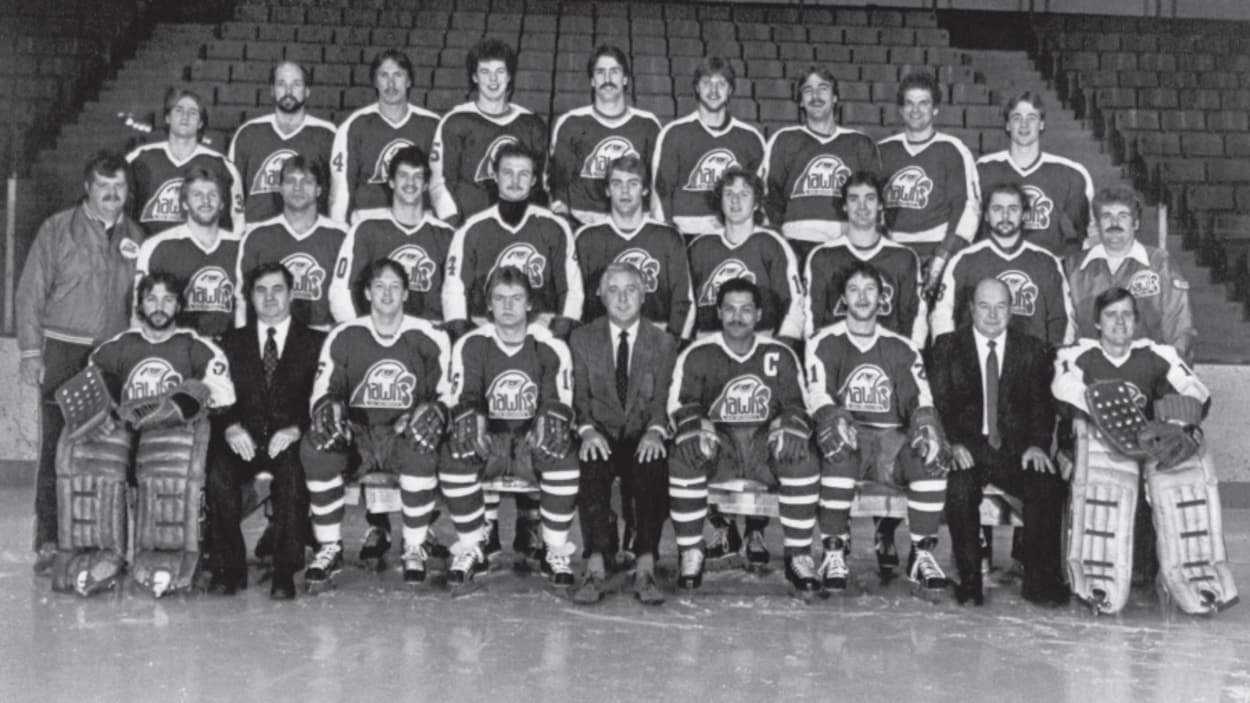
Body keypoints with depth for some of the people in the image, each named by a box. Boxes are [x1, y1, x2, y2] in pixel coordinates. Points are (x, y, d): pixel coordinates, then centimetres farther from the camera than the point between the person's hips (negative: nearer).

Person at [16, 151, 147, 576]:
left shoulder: (136, 238, 13)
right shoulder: (57, 230, 5)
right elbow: (30, 294, 3)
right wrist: (30, 351, -4)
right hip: (64, 353, -2)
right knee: (57, 449, -3)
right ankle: (49, 545, 3)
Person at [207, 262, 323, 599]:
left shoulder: (314, 343, 13)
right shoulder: (232, 342, 19)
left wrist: (296, 429, -16)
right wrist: (230, 427, -12)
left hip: (289, 441, -2)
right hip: (243, 440, 2)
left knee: (292, 468, -35)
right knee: (218, 469, -30)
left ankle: (285, 571, -28)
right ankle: (229, 568, -19)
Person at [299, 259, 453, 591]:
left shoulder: (429, 337, 3)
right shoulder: (344, 336, 5)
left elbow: (449, 395, 2)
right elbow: (322, 392, 5)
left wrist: (431, 411, -20)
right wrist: (328, 408, -19)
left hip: (406, 436, -1)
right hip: (356, 436, 2)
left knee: (421, 447, -36)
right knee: (314, 445, -28)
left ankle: (415, 549, -18)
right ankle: (329, 549, -15)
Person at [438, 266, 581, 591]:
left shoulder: (551, 347, 0)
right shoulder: (470, 345, 0)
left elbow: (558, 404, -8)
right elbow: (463, 400, -10)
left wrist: (545, 425, -32)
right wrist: (474, 425, -34)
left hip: (533, 442, 0)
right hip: (487, 442, 0)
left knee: (564, 457, -32)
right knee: (454, 456, -31)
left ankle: (556, 552, -14)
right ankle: (470, 548, -13)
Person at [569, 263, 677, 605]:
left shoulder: (663, 343, 10)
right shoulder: (582, 339, 10)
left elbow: (663, 398, 1)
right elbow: (579, 395, 3)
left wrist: (655, 431, -21)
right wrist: (588, 430, -18)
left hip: (642, 438, 0)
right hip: (601, 435, 0)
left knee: (652, 466, -33)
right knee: (592, 466, -34)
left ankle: (645, 569, -34)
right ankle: (596, 568, -35)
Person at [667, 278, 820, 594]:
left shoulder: (780, 355, 7)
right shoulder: (698, 354, 2)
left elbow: (796, 405, 7)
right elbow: (681, 405, -2)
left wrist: (788, 428, -17)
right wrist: (698, 428, -24)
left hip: (765, 442, 1)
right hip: (715, 444, -1)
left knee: (803, 462, -29)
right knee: (682, 460, -32)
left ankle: (799, 557, -15)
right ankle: (690, 553, -15)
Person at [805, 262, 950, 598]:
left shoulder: (901, 348, 17)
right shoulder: (825, 343, 10)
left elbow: (921, 398, 6)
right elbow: (817, 396, -4)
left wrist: (925, 426, -18)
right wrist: (835, 419, -27)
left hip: (892, 443, 2)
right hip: (847, 439, -2)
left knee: (933, 453, -29)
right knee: (839, 445, -38)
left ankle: (922, 554, -22)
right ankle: (834, 553, -31)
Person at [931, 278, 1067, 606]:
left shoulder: (1033, 350, 12)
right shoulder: (948, 346, 8)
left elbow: (1042, 404, 6)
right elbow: (939, 403, 0)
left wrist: (1037, 444, -13)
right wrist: (954, 443, -17)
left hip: (1016, 448, 2)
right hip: (967, 447, -1)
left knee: (1049, 487, -26)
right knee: (960, 487, -32)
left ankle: (1041, 581, -15)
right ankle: (969, 581, -20)